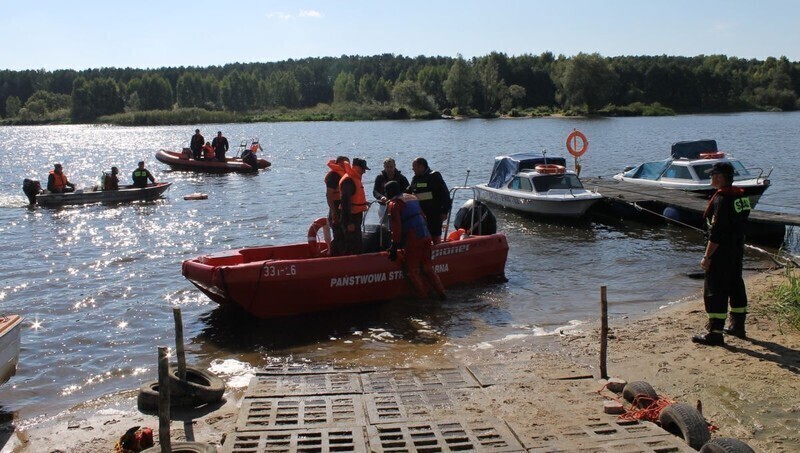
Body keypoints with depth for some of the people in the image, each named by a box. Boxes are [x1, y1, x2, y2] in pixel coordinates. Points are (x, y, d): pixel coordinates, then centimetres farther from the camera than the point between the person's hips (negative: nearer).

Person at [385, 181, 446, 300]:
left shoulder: (394, 203, -2)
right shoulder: (412, 198, 19)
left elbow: (396, 227, -10)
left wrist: (394, 247, -7)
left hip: (413, 240, -7)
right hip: (426, 237, 7)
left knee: (412, 270, 4)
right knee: (427, 268, 17)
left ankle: (422, 297, 3)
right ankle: (441, 293, 13)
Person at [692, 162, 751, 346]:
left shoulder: (722, 199, -20)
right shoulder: (741, 196, 8)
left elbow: (716, 233, -23)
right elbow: (738, 225, 15)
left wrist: (707, 257, -19)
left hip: (721, 254, -10)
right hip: (737, 251, 10)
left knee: (714, 291, -5)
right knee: (735, 287, 19)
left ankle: (715, 333, -4)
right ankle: (737, 325, 32)